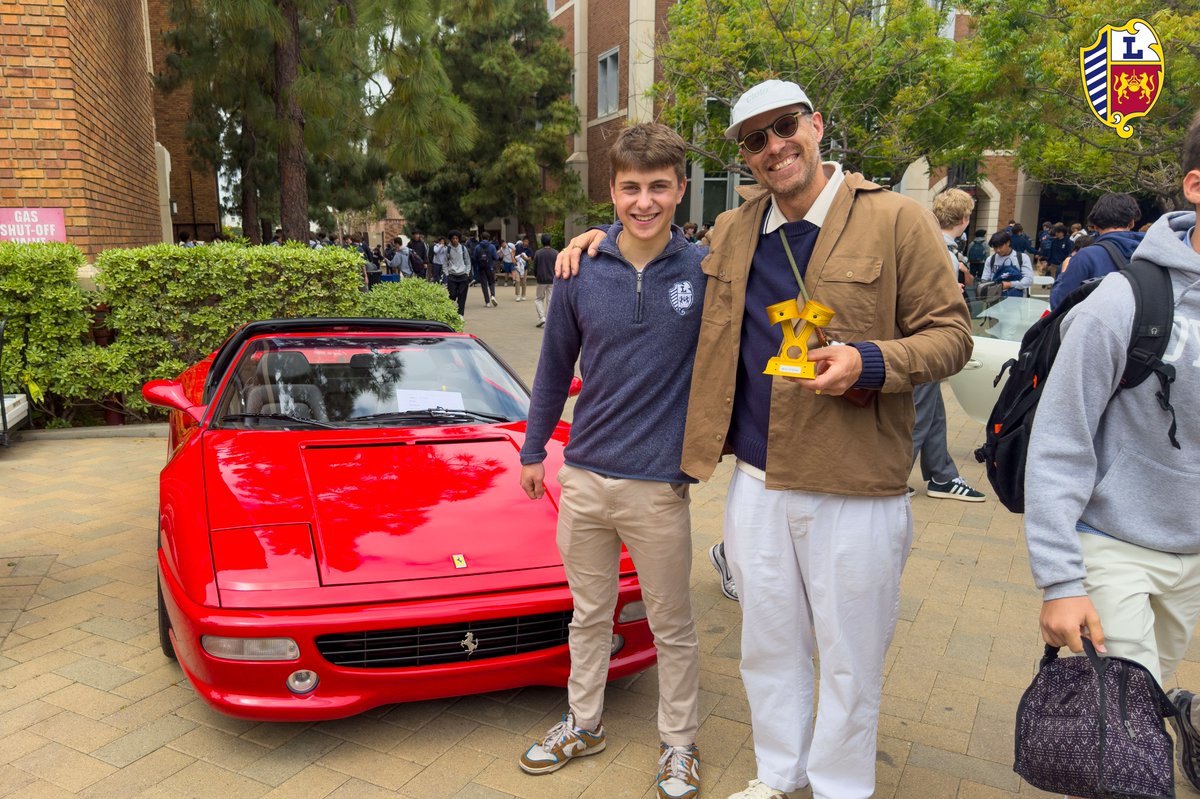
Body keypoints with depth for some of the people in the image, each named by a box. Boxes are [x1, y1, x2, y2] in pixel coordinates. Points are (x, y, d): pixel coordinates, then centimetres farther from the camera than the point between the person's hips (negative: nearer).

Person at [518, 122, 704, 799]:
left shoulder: (706, 271, -8)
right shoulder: (584, 272, -1)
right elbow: (556, 365, 9)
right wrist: (534, 449, 13)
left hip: (659, 484, -3)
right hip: (583, 476, 3)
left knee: (672, 627, 13)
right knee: (589, 615, 20)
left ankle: (679, 744, 34)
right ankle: (583, 724, 41)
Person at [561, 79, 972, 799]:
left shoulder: (896, 221, -6)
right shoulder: (733, 232, 8)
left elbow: (951, 334, -6)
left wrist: (870, 361, -23)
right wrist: (607, 237, 14)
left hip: (855, 487, -4)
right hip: (755, 480, 5)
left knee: (849, 659, 12)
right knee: (769, 646, 20)